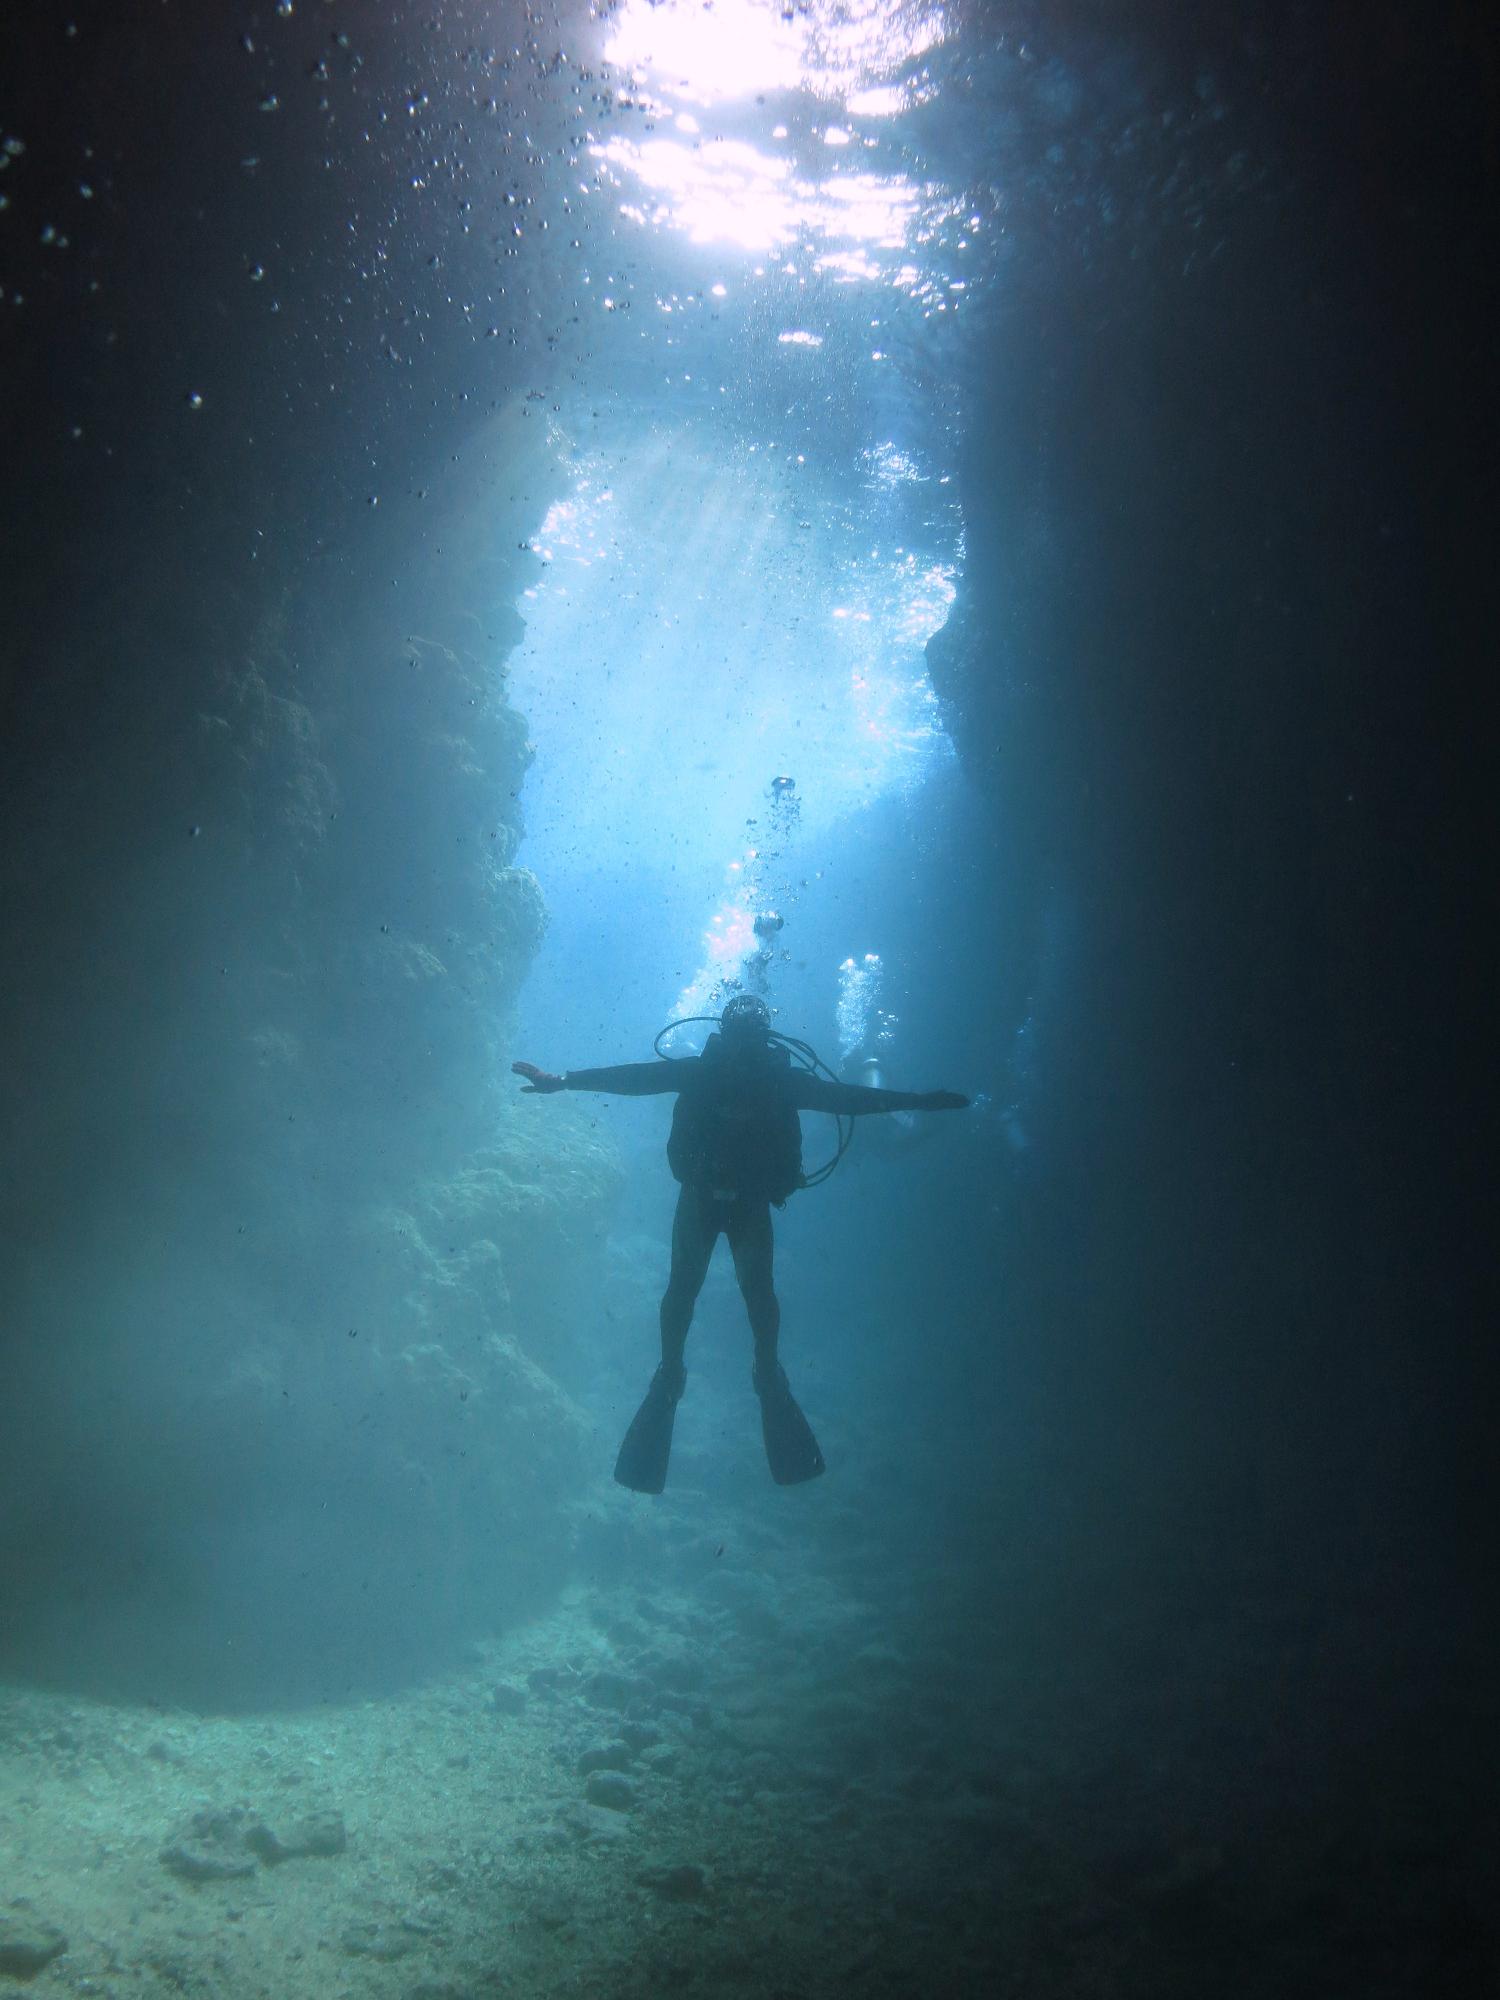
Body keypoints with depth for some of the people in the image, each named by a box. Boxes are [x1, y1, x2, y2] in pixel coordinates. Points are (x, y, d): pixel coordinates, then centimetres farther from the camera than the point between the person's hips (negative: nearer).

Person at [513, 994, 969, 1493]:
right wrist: (563, 1079, -25)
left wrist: (920, 1100, -9)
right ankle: (669, 1373, 7)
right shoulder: (699, 1071, -12)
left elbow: (848, 1097, -7)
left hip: (751, 1202, 0)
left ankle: (768, 1372, 6)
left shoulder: (781, 1080, -10)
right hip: (700, 1195, 0)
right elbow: (636, 1077, -16)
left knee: (757, 1287, -14)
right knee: (683, 1285, -10)